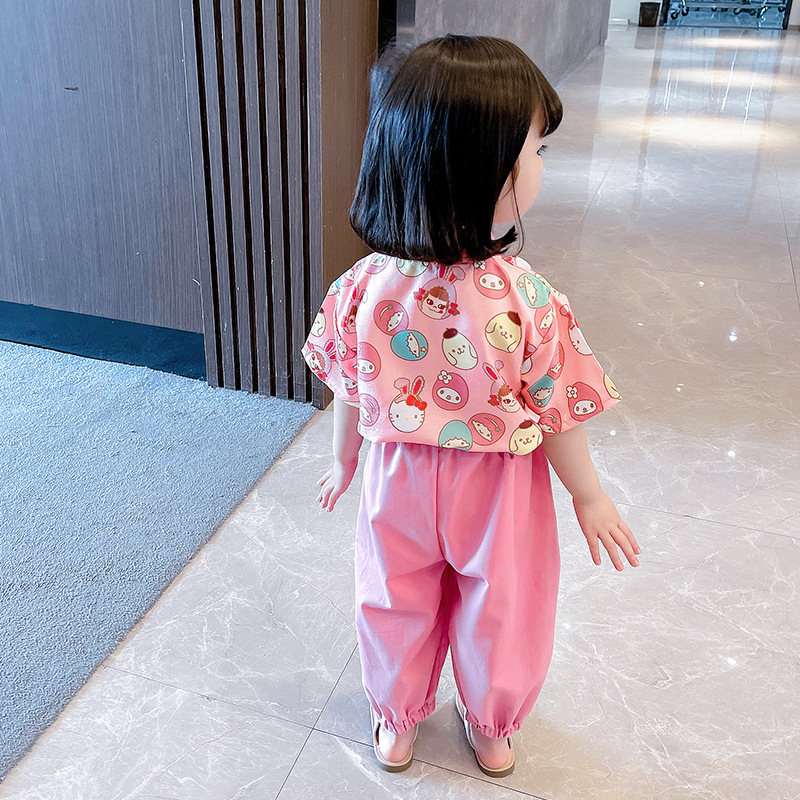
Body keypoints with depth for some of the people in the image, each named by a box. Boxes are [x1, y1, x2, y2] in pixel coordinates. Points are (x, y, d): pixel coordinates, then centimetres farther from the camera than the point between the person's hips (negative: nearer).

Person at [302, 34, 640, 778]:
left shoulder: (363, 289, -19)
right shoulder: (525, 300, -28)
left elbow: (349, 396, -5)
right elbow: (555, 417, -16)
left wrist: (343, 463, 14)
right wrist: (589, 497, 1)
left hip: (398, 485, 2)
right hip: (494, 493, -2)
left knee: (396, 606, 24)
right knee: (499, 610, 24)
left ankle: (395, 726, 48)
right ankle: (492, 731, 49)